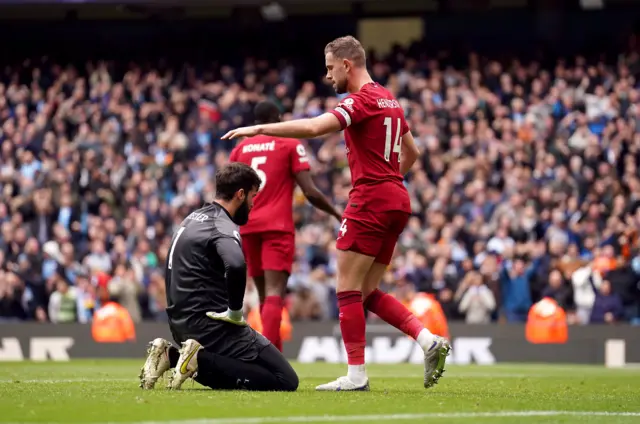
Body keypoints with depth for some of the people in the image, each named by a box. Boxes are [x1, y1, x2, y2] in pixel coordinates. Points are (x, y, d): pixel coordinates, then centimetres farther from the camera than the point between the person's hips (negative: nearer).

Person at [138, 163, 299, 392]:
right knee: (286, 381, -9)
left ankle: (171, 355, 6)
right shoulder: (223, 227, -13)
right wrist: (235, 311, -21)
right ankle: (201, 359, -16)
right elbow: (236, 265, -36)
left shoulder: (192, 219, 16)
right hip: (211, 323, -10)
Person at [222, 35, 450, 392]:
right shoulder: (389, 100, 16)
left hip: (370, 202, -9)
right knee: (368, 292, 13)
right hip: (397, 201, 9)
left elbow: (314, 127, -26)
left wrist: (258, 129, -24)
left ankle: (356, 375, -4)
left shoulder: (363, 100, -12)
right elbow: (412, 152, 26)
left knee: (348, 290, -4)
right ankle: (430, 341, 2)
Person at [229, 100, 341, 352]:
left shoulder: (241, 148, 14)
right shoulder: (290, 144, 2)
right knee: (274, 293, -14)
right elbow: (310, 192, -5)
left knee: (265, 295, 16)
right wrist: (337, 215, 8)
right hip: (278, 227, -4)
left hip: (248, 228, 5)